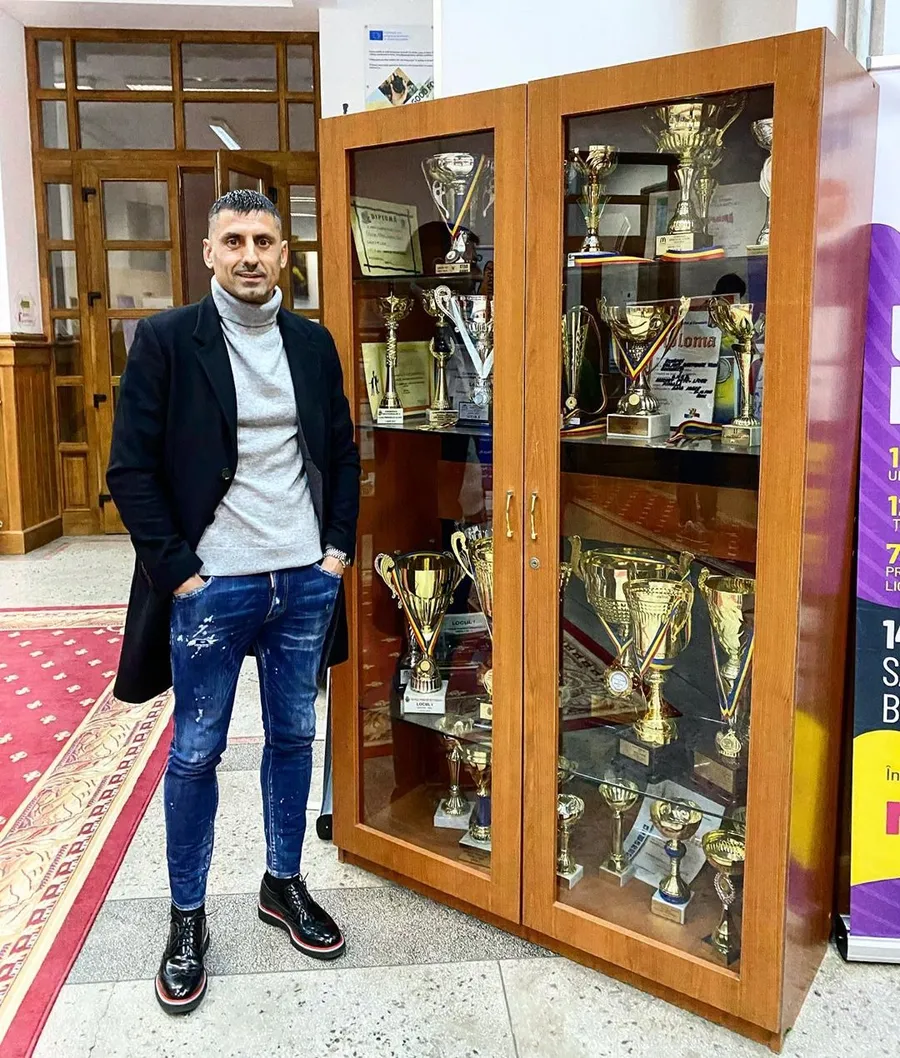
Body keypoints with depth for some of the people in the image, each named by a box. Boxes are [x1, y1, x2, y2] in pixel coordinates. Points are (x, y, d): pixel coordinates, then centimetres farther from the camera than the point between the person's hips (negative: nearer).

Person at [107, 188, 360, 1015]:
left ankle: (285, 883, 35)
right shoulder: (165, 340, -6)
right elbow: (131, 470, -7)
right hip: (212, 588, -3)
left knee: (294, 737, 15)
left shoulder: (313, 342, 6)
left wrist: (340, 544, 4)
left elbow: (342, 450, 13)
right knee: (196, 753, 8)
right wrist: (175, 570, -11)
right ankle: (188, 918, 27)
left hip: (307, 582, 4)